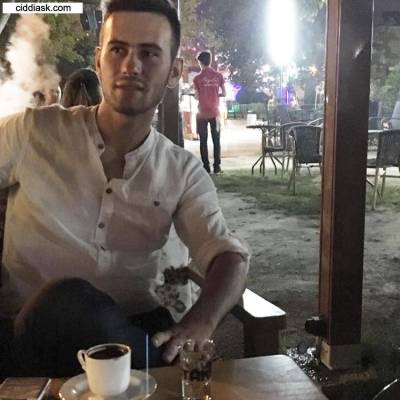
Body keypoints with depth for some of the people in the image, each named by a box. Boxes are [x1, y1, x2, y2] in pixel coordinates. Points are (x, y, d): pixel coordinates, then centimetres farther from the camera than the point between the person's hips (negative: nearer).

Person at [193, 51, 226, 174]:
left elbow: (197, 97, -5)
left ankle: (206, 167, 4)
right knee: (216, 141, 8)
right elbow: (224, 94, 1)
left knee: (203, 142, 5)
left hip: (202, 114, -2)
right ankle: (217, 167, 7)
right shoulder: (218, 76, -1)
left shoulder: (197, 78, -7)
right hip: (215, 113, 2)